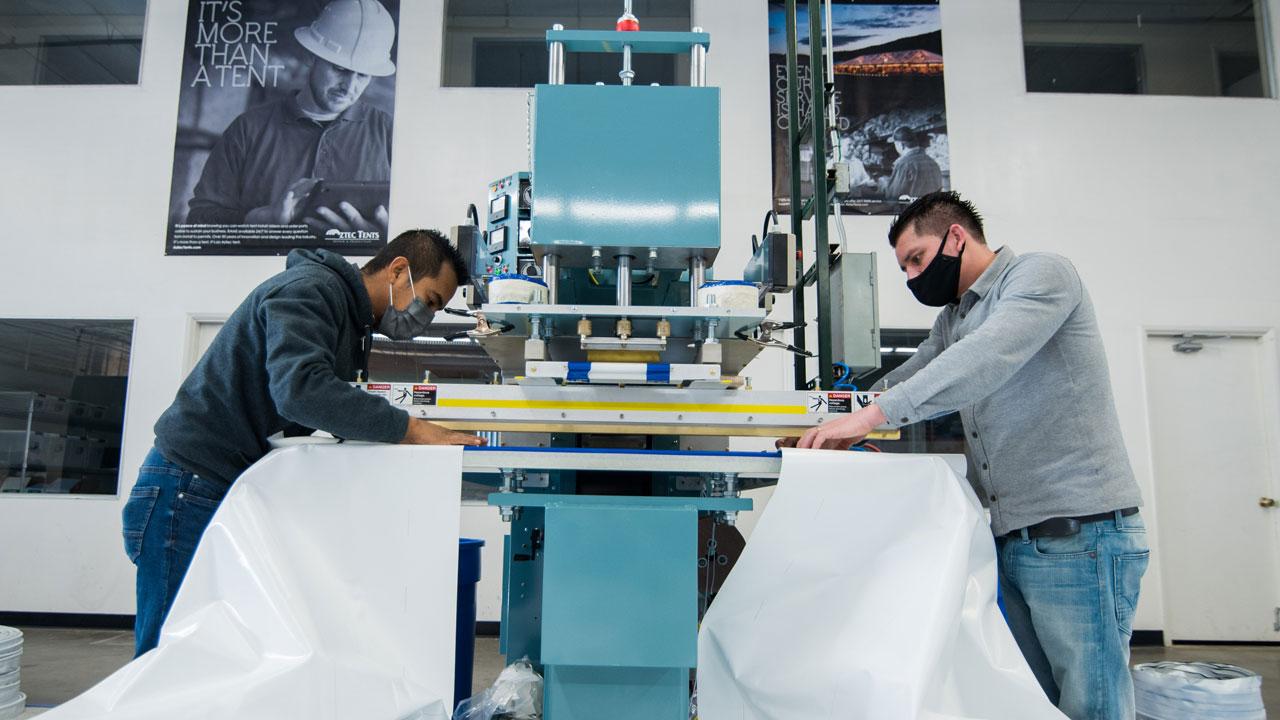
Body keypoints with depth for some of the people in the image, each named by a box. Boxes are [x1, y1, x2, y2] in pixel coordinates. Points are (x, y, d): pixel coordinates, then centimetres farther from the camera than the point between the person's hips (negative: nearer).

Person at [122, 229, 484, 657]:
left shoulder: (353, 324, 16)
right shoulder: (311, 289, -15)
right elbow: (299, 388, -32)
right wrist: (410, 428, -30)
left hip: (239, 490, 10)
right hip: (192, 485, -9)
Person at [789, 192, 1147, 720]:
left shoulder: (1040, 274, -8)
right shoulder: (953, 319, 20)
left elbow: (986, 359, -24)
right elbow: (908, 382, 21)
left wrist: (872, 414, -27)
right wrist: (830, 424, 6)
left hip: (1079, 534, -8)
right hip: (1011, 538, 8)